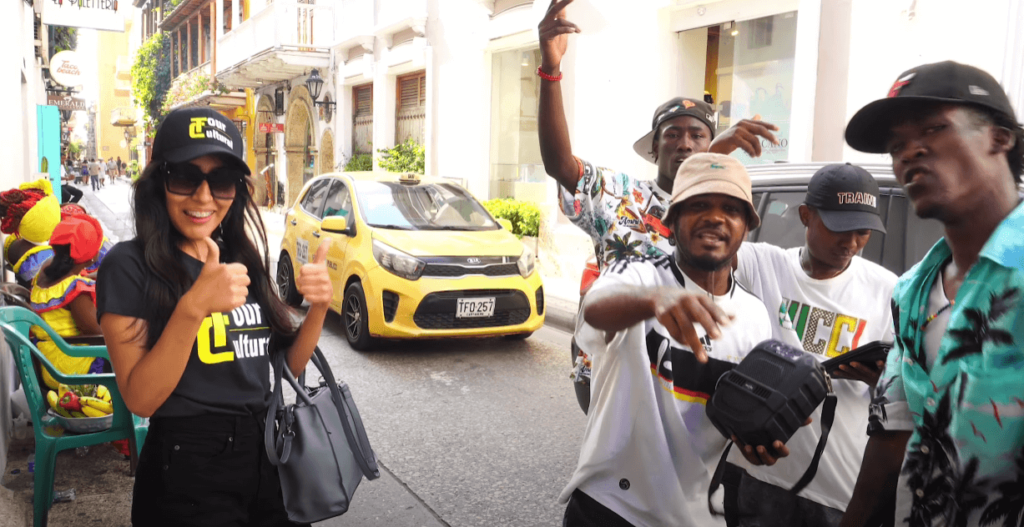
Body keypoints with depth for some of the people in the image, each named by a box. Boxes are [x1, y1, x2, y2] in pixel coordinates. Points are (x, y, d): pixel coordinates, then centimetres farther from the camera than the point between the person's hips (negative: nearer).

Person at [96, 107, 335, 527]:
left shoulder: (242, 257, 6)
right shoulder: (129, 266, -11)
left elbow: (287, 364, 8)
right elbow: (140, 399, -17)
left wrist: (318, 309, -10)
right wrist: (192, 307, -30)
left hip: (269, 458, 6)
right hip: (186, 475, -5)